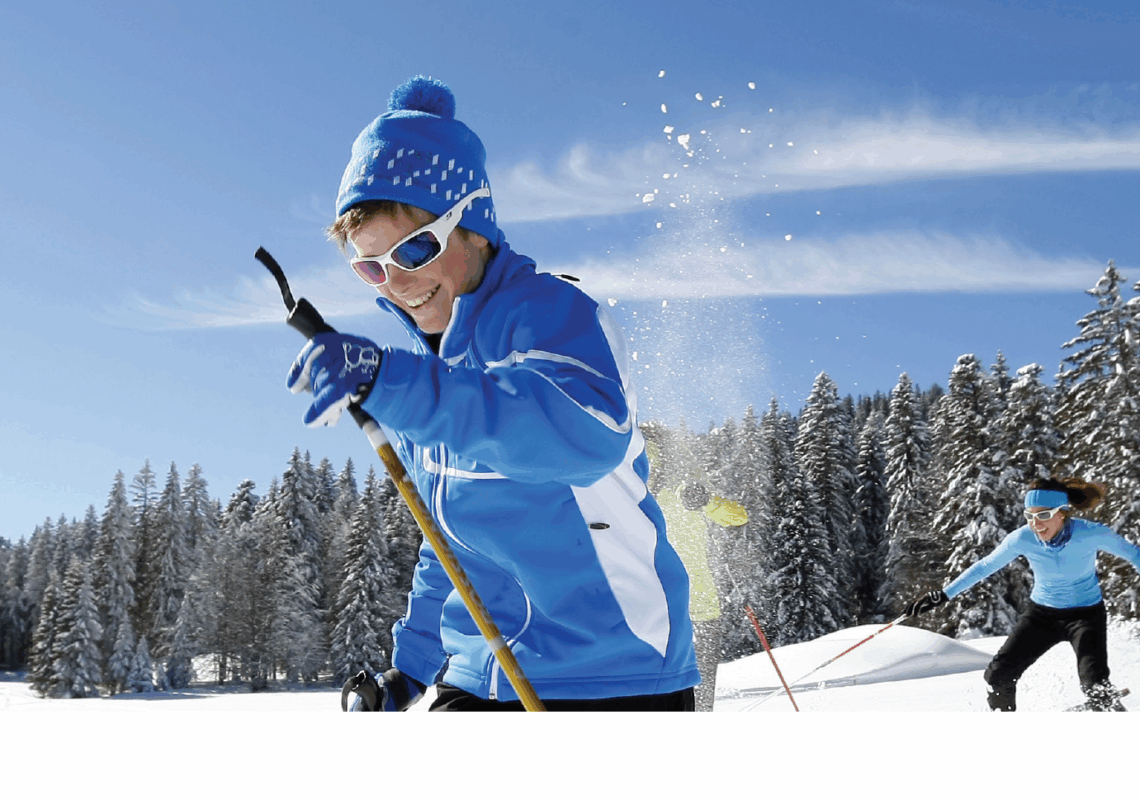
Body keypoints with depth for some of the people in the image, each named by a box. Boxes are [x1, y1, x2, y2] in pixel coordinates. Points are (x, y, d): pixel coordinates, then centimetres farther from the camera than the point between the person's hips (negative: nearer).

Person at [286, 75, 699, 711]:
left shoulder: (549, 311, -16)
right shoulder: (429, 365, 9)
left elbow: (589, 432, -40)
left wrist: (387, 380, -46)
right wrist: (413, 660, 20)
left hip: (616, 679, -7)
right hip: (481, 682, 7)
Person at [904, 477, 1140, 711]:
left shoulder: (1091, 534, -24)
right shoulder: (1022, 539, -18)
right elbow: (985, 566, -5)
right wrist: (944, 595, -5)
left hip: (1086, 614, -2)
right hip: (1042, 613, 3)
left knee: (1096, 687, -22)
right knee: (998, 675, -5)